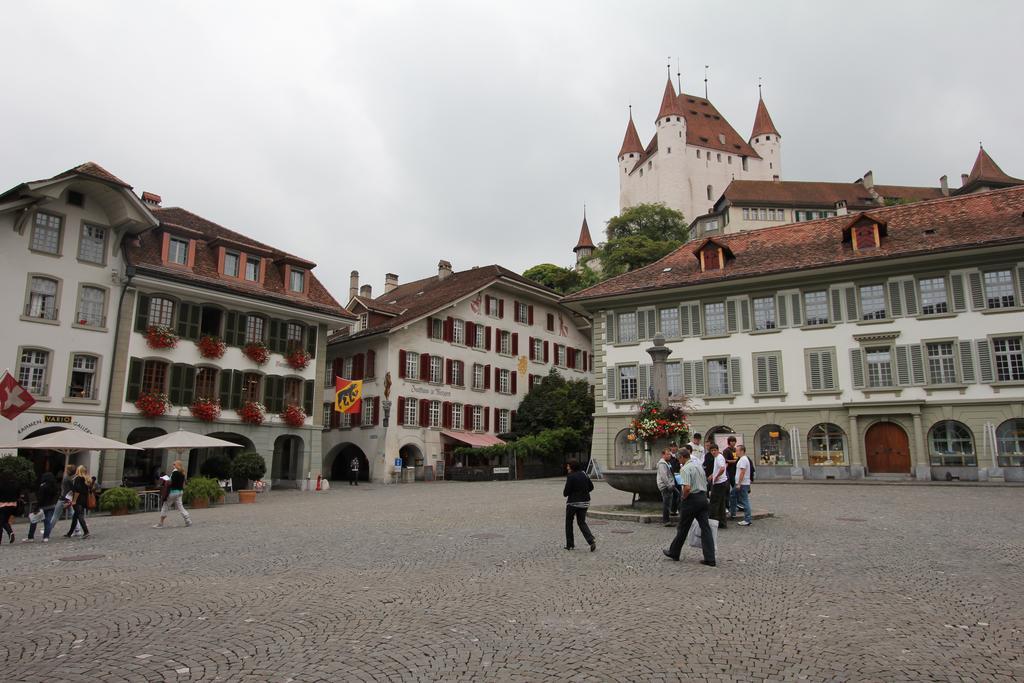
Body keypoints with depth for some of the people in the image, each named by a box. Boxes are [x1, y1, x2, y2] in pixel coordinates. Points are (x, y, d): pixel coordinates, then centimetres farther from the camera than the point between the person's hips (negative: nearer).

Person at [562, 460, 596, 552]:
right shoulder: (584, 474, 5)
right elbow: (591, 487, 11)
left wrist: (564, 493, 6)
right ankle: (591, 540, -8)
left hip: (573, 503, -6)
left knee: (569, 522, 13)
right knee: (582, 522, 13)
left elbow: (566, 492, -16)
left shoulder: (570, 477, -16)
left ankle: (569, 544, 18)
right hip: (584, 502, 6)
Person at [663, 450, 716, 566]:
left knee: (683, 528, 6)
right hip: (703, 498, 8)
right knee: (705, 528, 4)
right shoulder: (699, 465, 13)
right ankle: (710, 559, 0)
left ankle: (674, 553, 20)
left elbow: (687, 487, -25)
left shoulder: (685, 468, -14)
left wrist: (683, 498, -8)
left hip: (692, 499, -8)